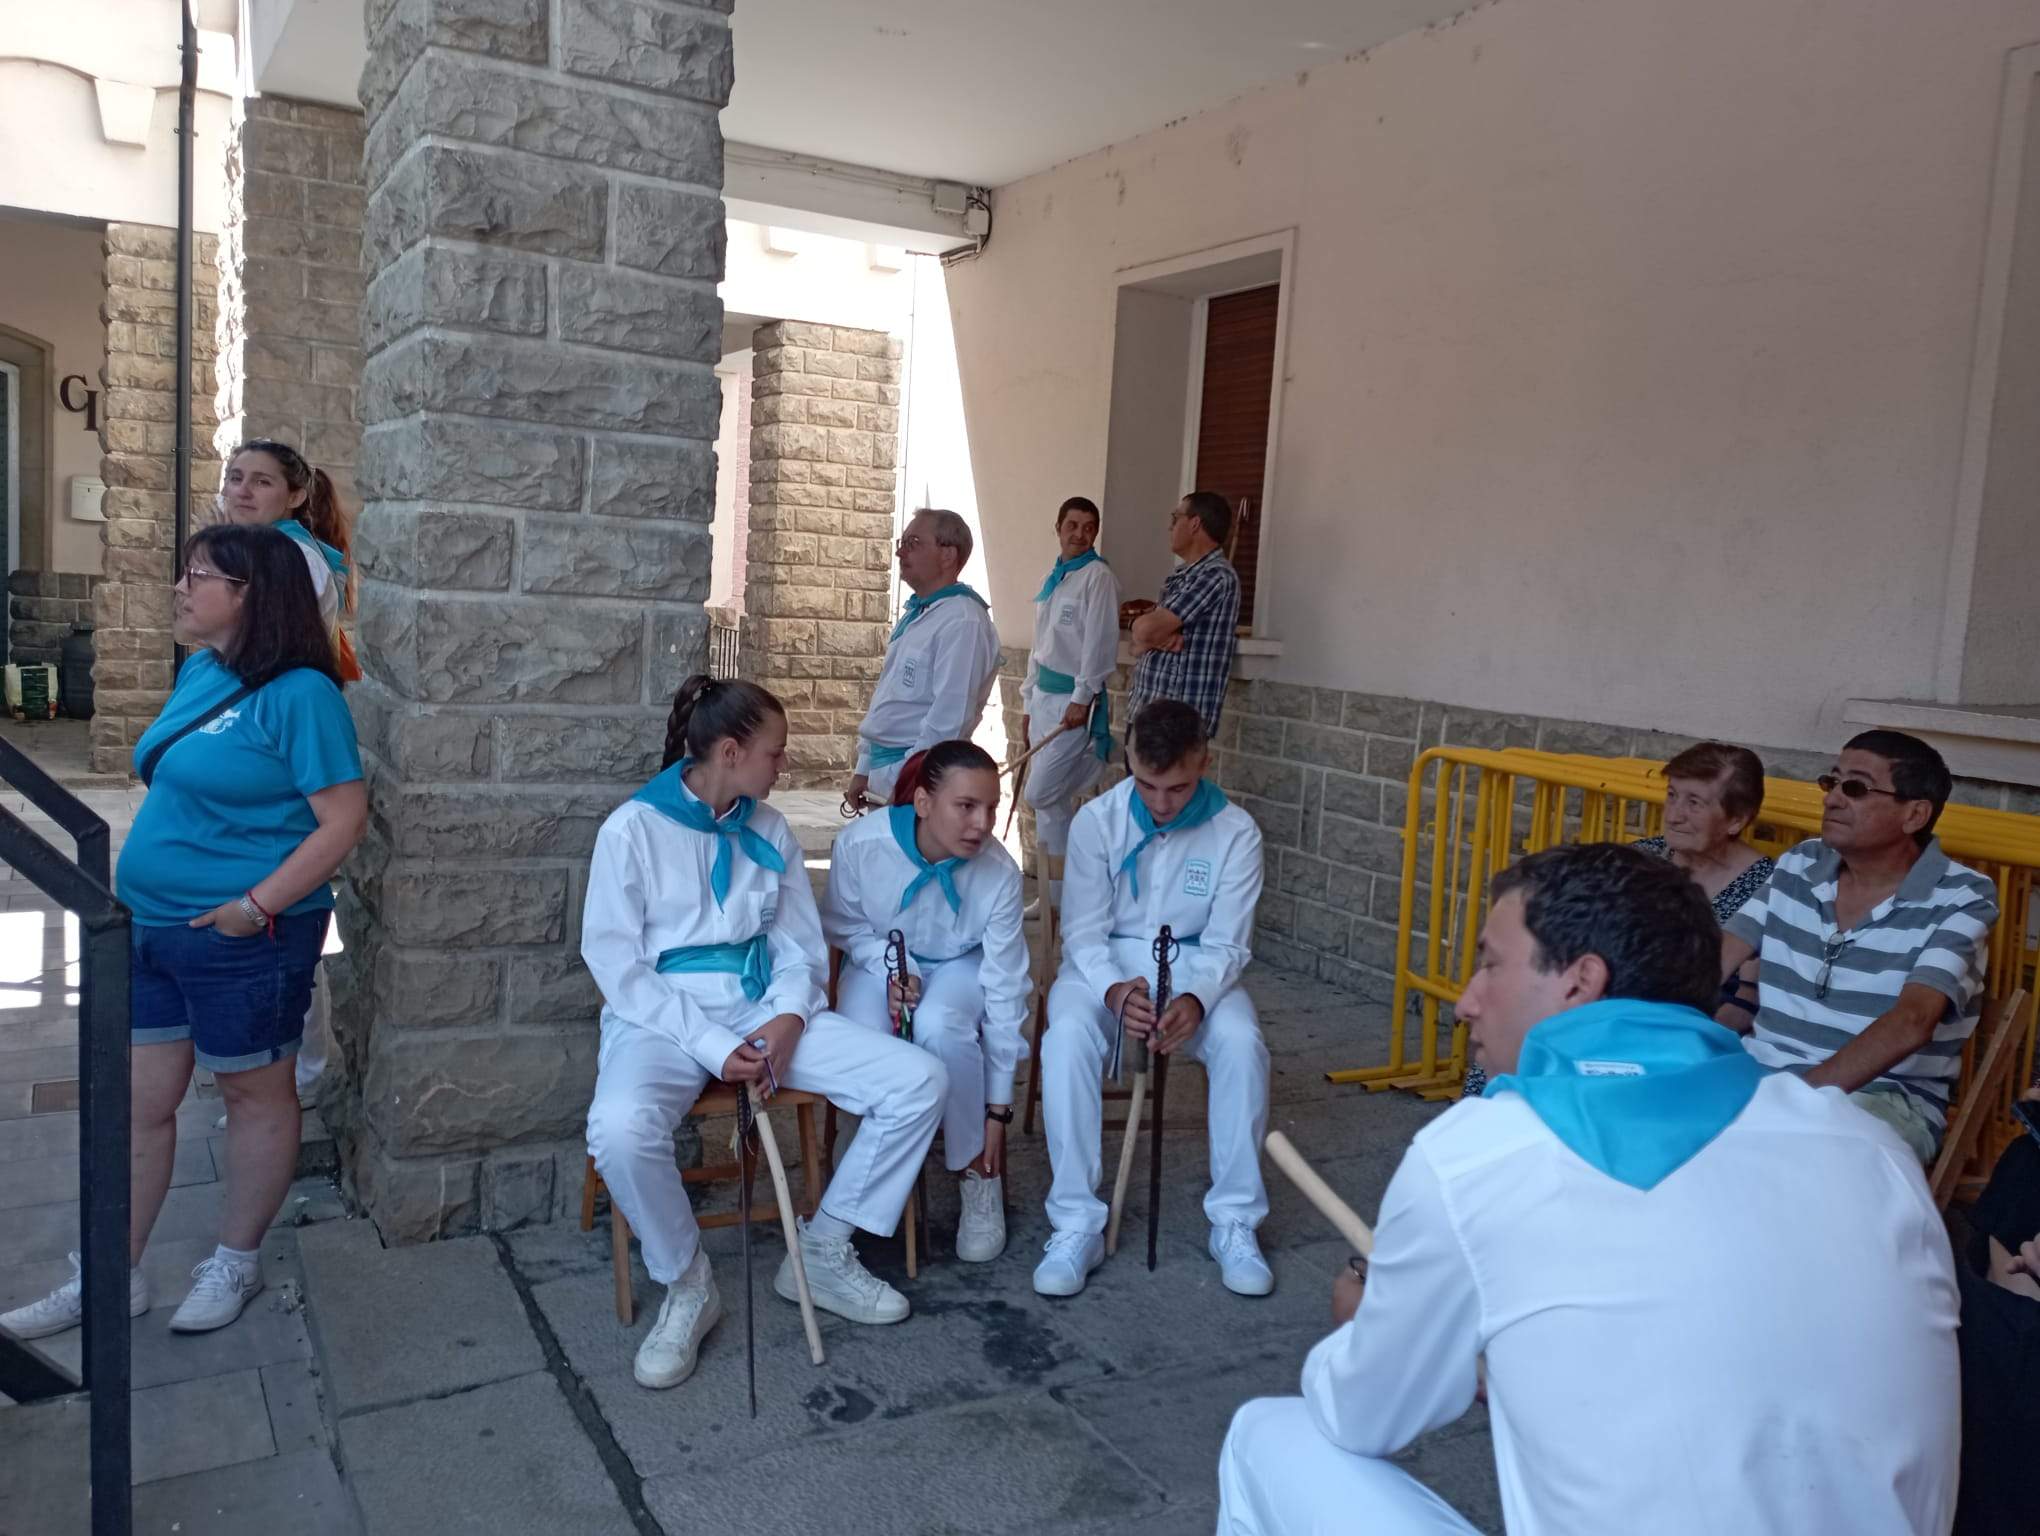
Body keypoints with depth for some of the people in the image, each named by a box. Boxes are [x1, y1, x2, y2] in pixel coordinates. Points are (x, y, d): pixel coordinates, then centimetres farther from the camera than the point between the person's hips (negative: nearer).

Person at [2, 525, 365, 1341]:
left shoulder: (299, 693, -18)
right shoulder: (199, 671, 7)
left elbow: (343, 818, -21)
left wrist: (256, 907, -23)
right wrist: (136, 884, 16)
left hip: (242, 940, -8)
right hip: (151, 929, 8)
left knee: (255, 1093, 11)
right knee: (136, 1103, 14)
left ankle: (235, 1262, 29)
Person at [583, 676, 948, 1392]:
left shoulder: (770, 831, 10)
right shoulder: (633, 828, -6)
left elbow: (800, 946, 11)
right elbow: (617, 965, -9)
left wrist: (789, 1019, -10)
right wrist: (713, 1047, -18)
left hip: (764, 1010, 5)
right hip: (664, 1017, -4)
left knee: (920, 1080, -12)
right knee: (620, 1131, -38)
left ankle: (822, 1251, 5)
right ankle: (686, 1284, -7)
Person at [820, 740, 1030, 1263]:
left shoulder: (1000, 872, -26)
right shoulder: (860, 844, -27)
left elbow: (1005, 989, -19)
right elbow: (842, 925, -4)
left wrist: (997, 1105, -16)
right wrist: (887, 967, -25)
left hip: (960, 966, 0)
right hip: (880, 962, 1)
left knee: (939, 1027, -36)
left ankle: (979, 1172, -12)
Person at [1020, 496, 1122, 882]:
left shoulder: (1098, 576, -9)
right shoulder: (1054, 576, 15)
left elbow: (1101, 642, -15)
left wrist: (1082, 699, -18)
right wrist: (1028, 700, 16)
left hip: (1073, 697, -8)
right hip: (1044, 694, 8)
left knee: (1042, 794, -10)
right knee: (1054, 795, 10)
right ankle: (1055, 884, 19)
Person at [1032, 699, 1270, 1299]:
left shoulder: (1235, 832, -8)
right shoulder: (1097, 821, -9)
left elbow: (1226, 945, -8)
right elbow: (1084, 931, -7)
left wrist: (1196, 1000, -31)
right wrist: (1114, 990, -29)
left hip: (1198, 970, 1)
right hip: (1106, 965, 0)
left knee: (1242, 1042, -31)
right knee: (1067, 1037, -32)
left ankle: (1235, 1224, -15)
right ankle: (1076, 1226, -23)